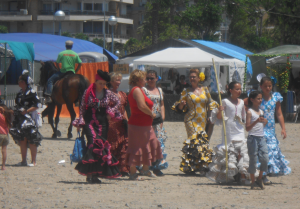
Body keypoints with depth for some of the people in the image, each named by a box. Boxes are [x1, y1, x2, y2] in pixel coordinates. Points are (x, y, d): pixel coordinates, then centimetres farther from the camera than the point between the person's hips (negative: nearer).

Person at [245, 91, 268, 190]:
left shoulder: (261, 111, 14)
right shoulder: (250, 112, -6)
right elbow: (247, 128, -11)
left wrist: (265, 122, 3)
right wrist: (256, 121, -24)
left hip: (262, 138, 6)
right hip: (253, 138, -6)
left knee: (265, 158, -4)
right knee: (253, 160, -2)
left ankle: (260, 178, 14)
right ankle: (253, 182, 6)